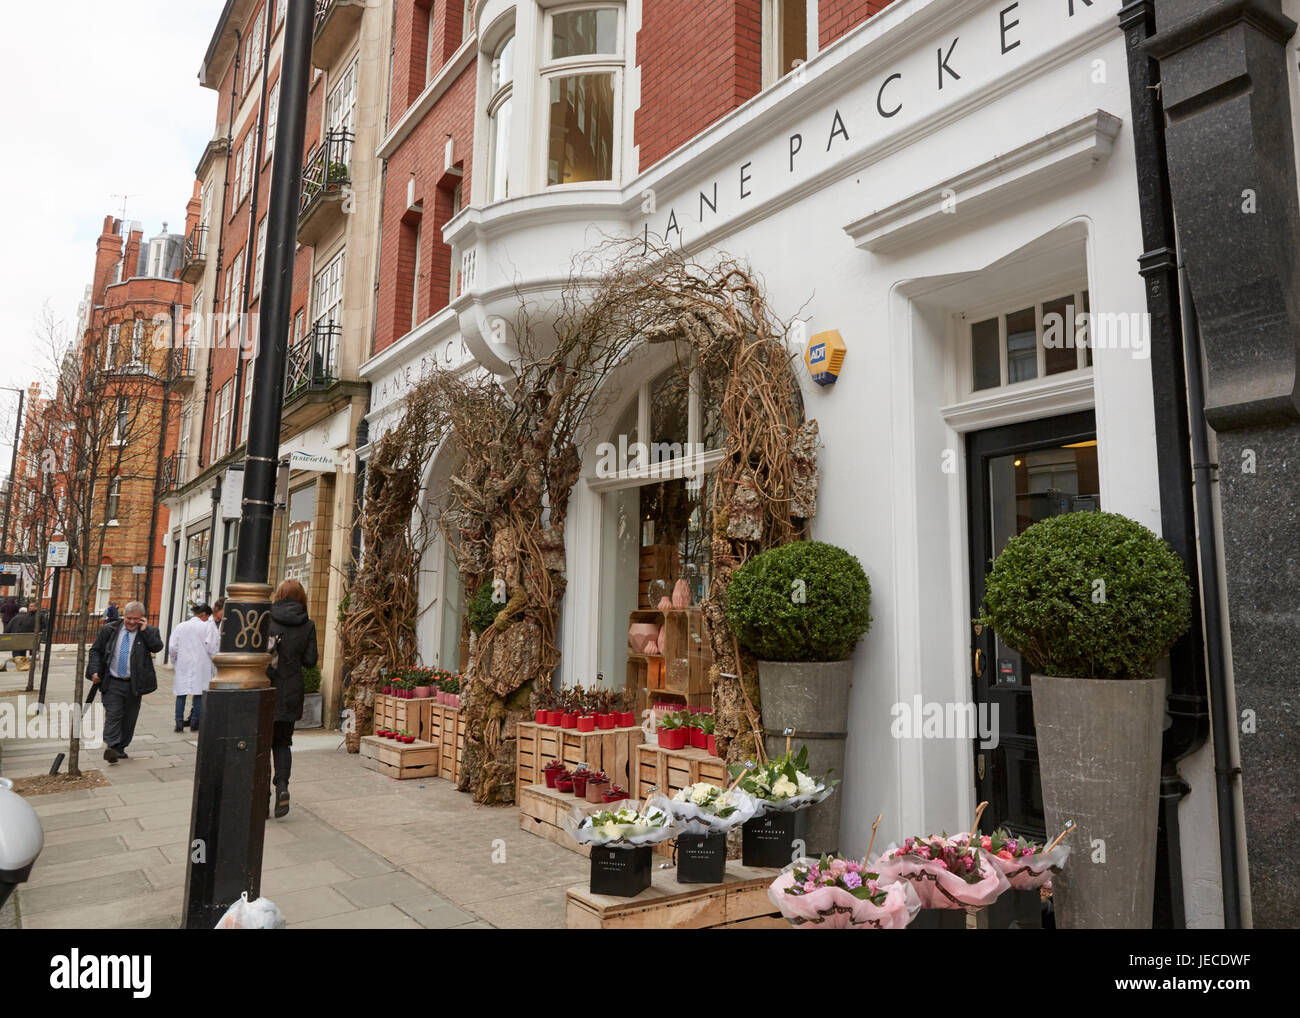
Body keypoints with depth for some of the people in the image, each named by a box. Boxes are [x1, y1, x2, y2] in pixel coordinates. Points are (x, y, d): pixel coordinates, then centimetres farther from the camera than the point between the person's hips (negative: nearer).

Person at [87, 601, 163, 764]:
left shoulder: (149, 632, 1)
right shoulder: (110, 630, 5)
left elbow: (157, 646, -16)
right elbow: (96, 651, 9)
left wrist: (144, 630, -15)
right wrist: (94, 670, -3)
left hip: (134, 685, 1)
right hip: (112, 683, 0)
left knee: (129, 718, 8)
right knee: (113, 715, -10)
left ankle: (120, 748, 20)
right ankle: (110, 747, -16)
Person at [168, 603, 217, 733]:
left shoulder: (180, 626, 5)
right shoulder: (207, 626, -6)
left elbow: (172, 647, 3)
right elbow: (211, 648, -10)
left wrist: (175, 661, 18)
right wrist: (212, 664, 5)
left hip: (183, 665, 3)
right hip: (200, 665, -3)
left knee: (181, 694, 9)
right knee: (198, 694, 5)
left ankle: (179, 722, 4)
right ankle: (194, 722, 6)